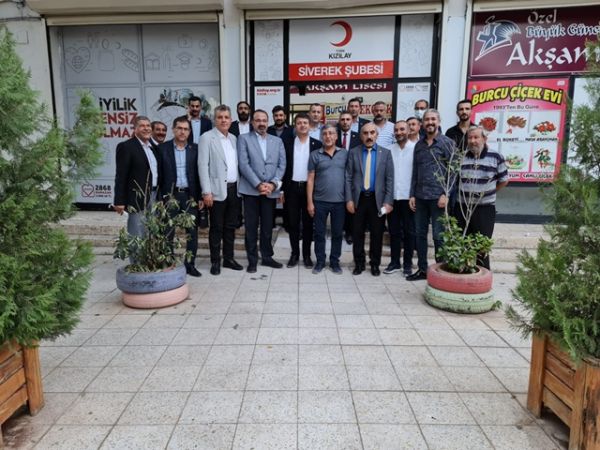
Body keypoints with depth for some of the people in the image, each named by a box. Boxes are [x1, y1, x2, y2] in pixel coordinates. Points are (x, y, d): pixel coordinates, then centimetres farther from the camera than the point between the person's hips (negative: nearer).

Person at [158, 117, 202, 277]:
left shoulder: (195, 149, 5)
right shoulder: (163, 148, 1)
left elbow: (199, 173, 5)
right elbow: (159, 174, 0)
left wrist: (200, 196, 0)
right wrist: (160, 197, -5)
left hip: (190, 195, 2)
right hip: (170, 195, -1)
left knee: (192, 232, 4)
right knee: (168, 232, 5)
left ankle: (190, 264, 15)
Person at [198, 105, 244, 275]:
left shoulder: (234, 138, 13)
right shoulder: (207, 138, -5)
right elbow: (203, 165, -10)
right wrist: (206, 192, -16)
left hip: (234, 189, 6)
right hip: (217, 190, -5)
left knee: (230, 226, 12)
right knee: (216, 228, 3)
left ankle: (228, 258, 23)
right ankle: (215, 261, 14)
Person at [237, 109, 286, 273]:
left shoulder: (277, 141, 13)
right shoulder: (244, 139, 3)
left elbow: (282, 165, 5)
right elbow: (243, 164, -7)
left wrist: (273, 183, -10)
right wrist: (258, 184, -14)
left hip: (271, 190, 3)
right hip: (251, 190, -2)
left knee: (268, 226, 10)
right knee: (251, 226, 3)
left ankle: (267, 257, 22)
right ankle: (252, 259, 13)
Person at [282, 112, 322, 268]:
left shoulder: (317, 144, 2)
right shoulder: (287, 143, 4)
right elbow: (283, 166, 4)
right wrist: (281, 189, 0)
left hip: (309, 187, -1)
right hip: (292, 187, 1)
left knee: (308, 222, 6)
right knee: (293, 222, 6)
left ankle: (307, 254, 16)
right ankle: (294, 253, 17)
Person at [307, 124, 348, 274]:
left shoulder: (345, 153, 4)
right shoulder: (315, 155, 1)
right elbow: (310, 179, 0)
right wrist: (309, 202, -5)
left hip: (339, 201, 1)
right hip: (320, 201, -1)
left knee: (337, 233, 9)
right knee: (319, 233, 7)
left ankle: (335, 261, 22)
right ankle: (320, 261, 20)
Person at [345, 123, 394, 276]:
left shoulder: (385, 153, 4)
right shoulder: (353, 152, 4)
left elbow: (389, 179, 0)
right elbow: (348, 178, 2)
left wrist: (388, 201, -7)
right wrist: (349, 199, -6)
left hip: (378, 200, 0)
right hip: (359, 199, 0)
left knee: (377, 234, 6)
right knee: (357, 233, 6)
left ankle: (375, 265, 20)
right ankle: (359, 263, 20)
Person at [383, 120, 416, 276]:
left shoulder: (416, 148, -3)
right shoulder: (389, 150, 6)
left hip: (408, 197, -3)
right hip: (392, 197, 3)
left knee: (409, 232, 7)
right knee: (394, 231, 10)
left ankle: (408, 264, 16)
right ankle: (394, 262, 20)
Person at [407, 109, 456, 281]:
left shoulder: (447, 143, -1)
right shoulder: (419, 145, 13)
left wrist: (446, 194, -13)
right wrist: (412, 195, 8)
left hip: (438, 197, -5)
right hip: (420, 197, 5)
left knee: (438, 236, 0)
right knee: (420, 234, 9)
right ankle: (422, 269, 20)